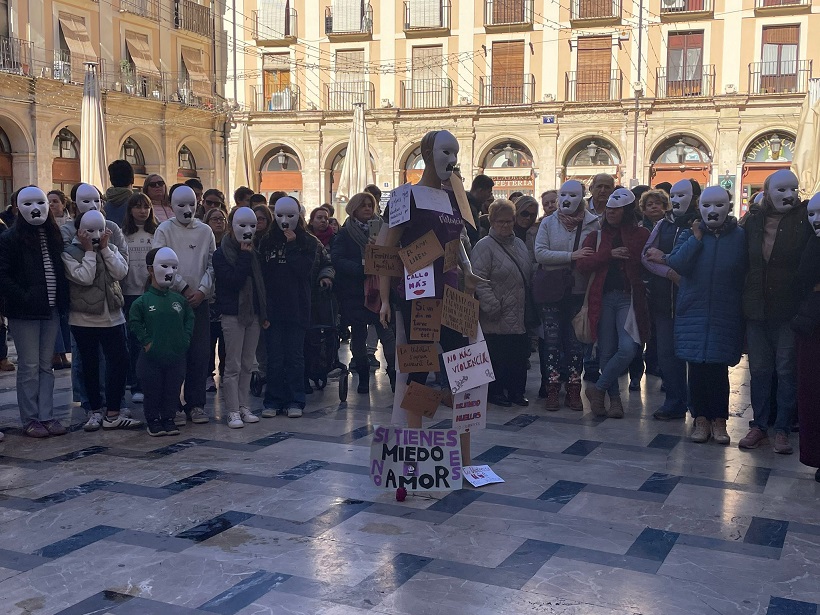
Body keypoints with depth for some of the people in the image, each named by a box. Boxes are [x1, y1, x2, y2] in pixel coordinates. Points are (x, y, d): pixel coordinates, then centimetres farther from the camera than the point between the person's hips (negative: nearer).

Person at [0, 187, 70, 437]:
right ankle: (30, 420, 9)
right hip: (24, 313, -5)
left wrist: (63, 300, 4)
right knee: (29, 367, 0)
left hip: (50, 310, 5)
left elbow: (60, 271, 16)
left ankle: (46, 416, 15)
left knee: (46, 365, 9)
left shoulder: (53, 236, 11)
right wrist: (23, 299, -19)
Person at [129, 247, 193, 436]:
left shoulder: (179, 300, 3)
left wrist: (185, 339, 1)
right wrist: (146, 341, -8)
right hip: (153, 356, -3)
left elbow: (189, 319, 11)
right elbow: (134, 322, -4)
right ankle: (153, 421, 19)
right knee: (153, 390, 7)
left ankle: (168, 419, 23)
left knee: (173, 389, 9)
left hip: (176, 355, 3)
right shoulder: (143, 301, -7)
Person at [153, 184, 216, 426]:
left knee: (199, 355, 5)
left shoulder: (205, 231, 8)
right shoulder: (164, 230, 0)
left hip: (200, 301, 3)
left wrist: (202, 290, -6)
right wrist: (184, 288, -9)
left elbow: (212, 264, 6)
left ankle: (196, 404, 14)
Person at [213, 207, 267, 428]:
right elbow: (233, 281, -19)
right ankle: (233, 411, 2)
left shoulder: (255, 253, 12)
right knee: (233, 365, -3)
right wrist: (244, 256, -16)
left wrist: (265, 314, 10)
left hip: (254, 314, 6)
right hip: (233, 314, -6)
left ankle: (244, 407, 17)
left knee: (248, 364, 10)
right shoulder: (221, 254, -6)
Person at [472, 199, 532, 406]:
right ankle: (495, 391, 13)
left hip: (519, 316, 7)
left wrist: (529, 308, 18)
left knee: (520, 354, 9)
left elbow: (527, 276, 24)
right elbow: (479, 280, -16)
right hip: (497, 318, -7)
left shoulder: (519, 244, 16)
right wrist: (493, 307, -19)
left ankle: (516, 391, 21)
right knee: (497, 356, -1)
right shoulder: (484, 247, -9)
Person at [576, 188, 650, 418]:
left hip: (628, 298, -2)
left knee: (627, 349, -16)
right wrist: (610, 254, -12)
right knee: (606, 352, 3)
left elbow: (643, 264, -8)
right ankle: (614, 398, 16)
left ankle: (598, 389, 2)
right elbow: (582, 265, -3)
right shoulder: (597, 235, 10)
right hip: (603, 298, 2)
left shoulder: (641, 234, 6)